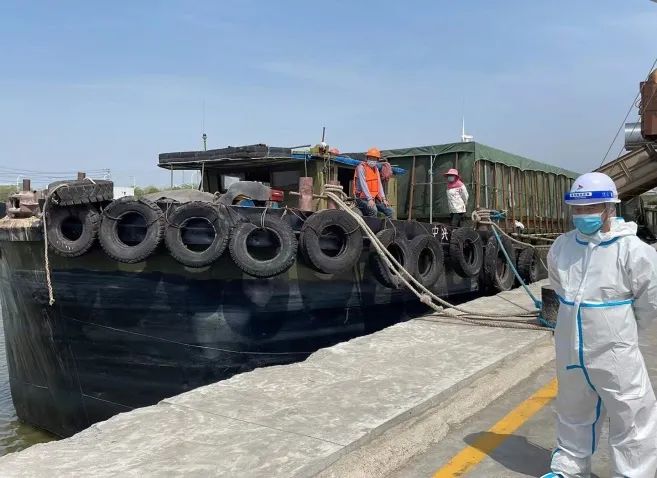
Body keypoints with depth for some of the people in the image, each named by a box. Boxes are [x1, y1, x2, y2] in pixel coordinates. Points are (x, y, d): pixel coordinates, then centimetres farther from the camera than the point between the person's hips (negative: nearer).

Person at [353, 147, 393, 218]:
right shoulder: (361, 167, -9)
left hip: (375, 198, 8)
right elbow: (363, 185, -18)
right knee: (373, 210, -32)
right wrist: (369, 199, -26)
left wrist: (383, 199, 4)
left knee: (389, 211, 1)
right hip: (363, 198, -8)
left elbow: (379, 184, 14)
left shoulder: (376, 168, 17)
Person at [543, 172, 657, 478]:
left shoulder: (631, 249, -17)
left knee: (631, 417, 5)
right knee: (573, 412, 22)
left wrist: (623, 325, 4)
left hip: (613, 352, -5)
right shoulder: (562, 246, -2)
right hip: (570, 349, 5)